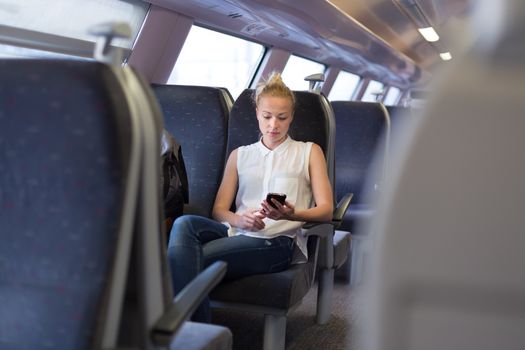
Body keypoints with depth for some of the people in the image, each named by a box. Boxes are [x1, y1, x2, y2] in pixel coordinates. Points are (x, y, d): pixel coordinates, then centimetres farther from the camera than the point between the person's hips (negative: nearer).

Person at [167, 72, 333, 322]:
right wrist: (239, 219, -11)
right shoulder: (240, 155, 26)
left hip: (278, 239, -3)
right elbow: (219, 210, 15)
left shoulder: (309, 152, 20)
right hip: (237, 233, 4)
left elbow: (326, 210, 7)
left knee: (192, 260, -30)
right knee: (184, 224, -33)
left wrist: (291, 214, -15)